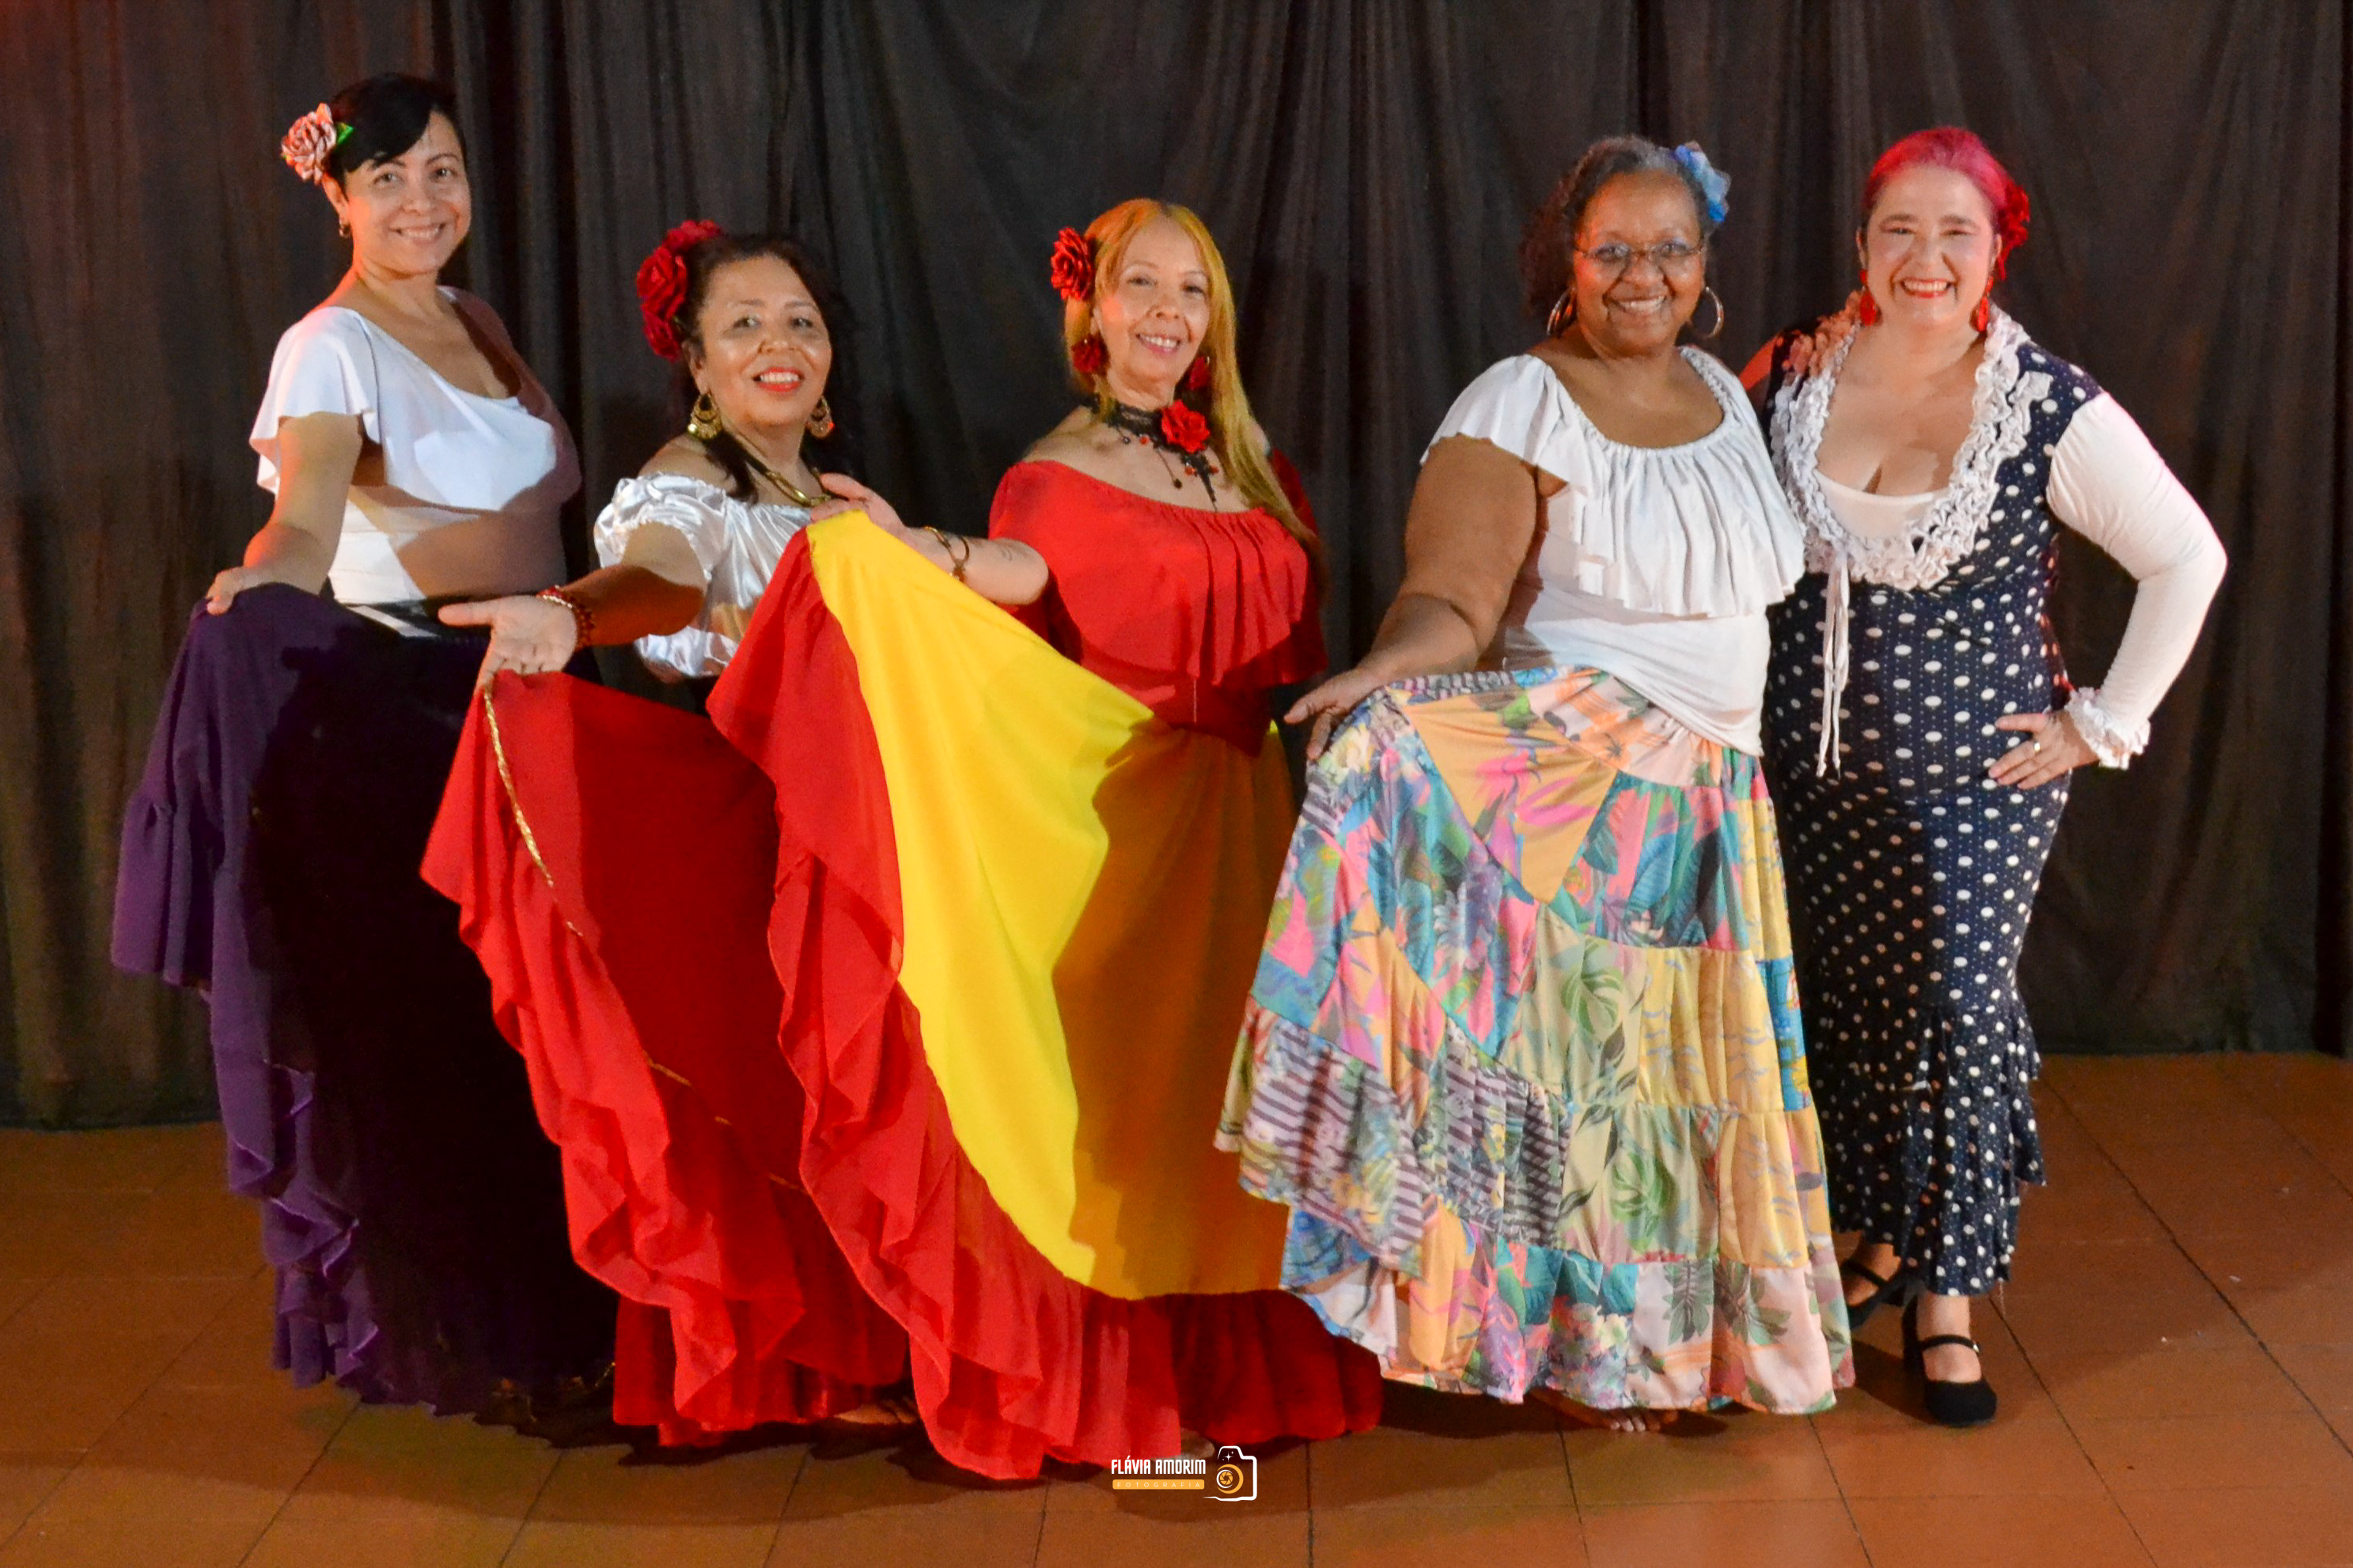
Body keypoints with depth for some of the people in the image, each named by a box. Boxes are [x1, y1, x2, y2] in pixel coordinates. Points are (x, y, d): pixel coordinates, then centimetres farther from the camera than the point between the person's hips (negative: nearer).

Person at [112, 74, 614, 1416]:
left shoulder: (476, 321, 11)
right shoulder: (331, 348, -13)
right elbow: (306, 519, -31)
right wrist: (259, 581, -50)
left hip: (518, 687, 7)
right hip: (399, 699, -7)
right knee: (421, 1013, -3)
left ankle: (535, 1296, 25)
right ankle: (434, 1327, 10)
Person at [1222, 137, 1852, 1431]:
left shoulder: (1723, 392, 13)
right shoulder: (1518, 405, -9)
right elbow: (1449, 599, -20)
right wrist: (1375, 674, -38)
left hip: (1703, 792, 7)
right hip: (1558, 777, -7)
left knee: (1684, 1061, 11)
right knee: (1569, 1048, -10)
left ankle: (1673, 1329, 26)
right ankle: (1575, 1345, 5)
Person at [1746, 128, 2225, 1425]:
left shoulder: (2052, 411, -13)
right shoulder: (1795, 380, -3)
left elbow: (2188, 559, -4)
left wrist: (2104, 723, -4)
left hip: (1978, 778, -3)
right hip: (1818, 768, 4)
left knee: (1961, 1008, -9)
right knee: (1848, 1008, 12)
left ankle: (1947, 1292, 5)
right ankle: (1884, 1235, 32)